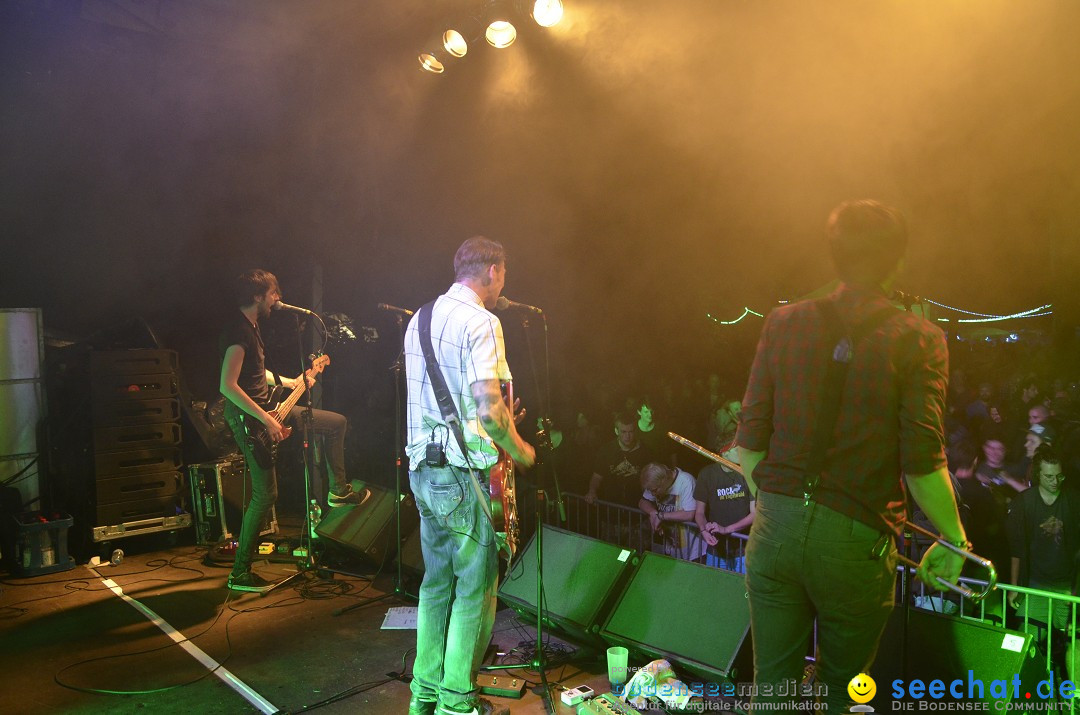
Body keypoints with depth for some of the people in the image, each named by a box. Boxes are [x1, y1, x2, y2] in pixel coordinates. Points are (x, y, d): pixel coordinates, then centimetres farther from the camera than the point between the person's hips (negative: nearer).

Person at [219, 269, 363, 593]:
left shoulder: (250, 326, 11)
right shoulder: (238, 331, -20)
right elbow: (227, 385, -27)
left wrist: (290, 383, 22)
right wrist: (265, 419, -26)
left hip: (268, 409, 10)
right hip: (248, 418, -10)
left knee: (337, 423, 13)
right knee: (266, 494, -8)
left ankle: (338, 491, 24)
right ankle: (240, 573, 4)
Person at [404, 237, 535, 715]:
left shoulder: (420, 319, 13)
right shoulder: (480, 322, -14)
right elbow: (489, 410, -23)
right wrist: (519, 449, -5)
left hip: (422, 467, 9)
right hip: (462, 473, -9)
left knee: (437, 580, 17)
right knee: (475, 586, 4)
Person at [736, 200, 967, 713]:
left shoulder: (783, 323, 1)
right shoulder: (918, 340, -7)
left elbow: (749, 440, 1)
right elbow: (922, 463, -10)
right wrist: (954, 541, 6)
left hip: (775, 529, 2)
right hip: (856, 540, -2)